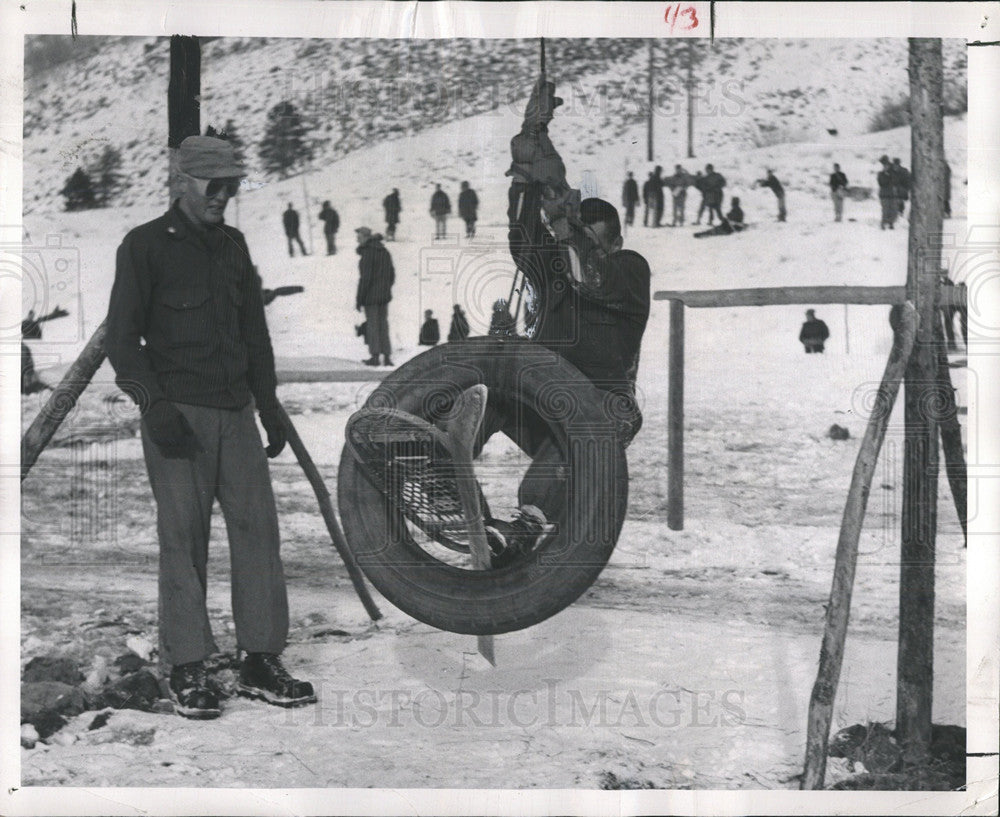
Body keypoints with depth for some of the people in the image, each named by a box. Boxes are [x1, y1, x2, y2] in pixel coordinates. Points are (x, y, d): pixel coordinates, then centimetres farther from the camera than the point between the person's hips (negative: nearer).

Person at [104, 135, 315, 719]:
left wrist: (270, 407, 19)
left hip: (236, 411, 5)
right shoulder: (146, 246, 0)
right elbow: (122, 336, -4)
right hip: (177, 413, -5)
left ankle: (262, 662, 6)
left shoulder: (233, 245, 17)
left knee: (258, 527, 0)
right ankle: (187, 671, 3)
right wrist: (153, 404, -14)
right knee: (184, 536, -5)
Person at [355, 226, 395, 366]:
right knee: (383, 324, 11)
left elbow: (365, 277, -19)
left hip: (370, 295, -7)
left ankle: (375, 356, 3)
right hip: (384, 295, 7)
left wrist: (359, 299, -14)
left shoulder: (367, 253, -15)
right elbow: (392, 274, 12)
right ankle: (387, 356, 9)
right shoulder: (384, 251, 8)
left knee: (372, 324, 1)